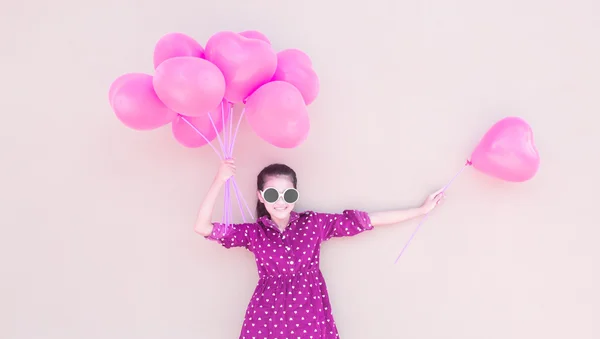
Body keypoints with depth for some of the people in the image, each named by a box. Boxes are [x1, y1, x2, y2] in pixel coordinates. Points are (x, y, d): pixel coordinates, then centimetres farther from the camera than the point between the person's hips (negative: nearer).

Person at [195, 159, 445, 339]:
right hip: (268, 315, 0)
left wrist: (421, 210, -1)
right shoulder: (253, 233, 0)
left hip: (310, 313, 1)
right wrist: (219, 181, -17)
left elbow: (368, 220, -1)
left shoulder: (314, 223, -1)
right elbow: (202, 227, -8)